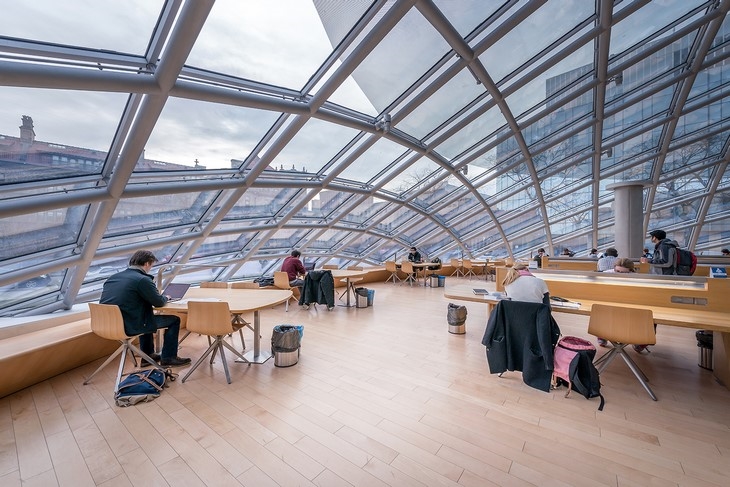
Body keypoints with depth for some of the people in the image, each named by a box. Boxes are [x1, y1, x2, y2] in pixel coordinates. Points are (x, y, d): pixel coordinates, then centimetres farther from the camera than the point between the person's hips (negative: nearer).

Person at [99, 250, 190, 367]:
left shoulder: (112, 277, 9)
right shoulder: (143, 279, -16)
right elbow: (159, 302, -9)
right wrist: (166, 297, 14)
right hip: (129, 327, -9)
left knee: (146, 315, 35)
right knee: (174, 320, 4)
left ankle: (148, 355, 40)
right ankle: (168, 358, 14)